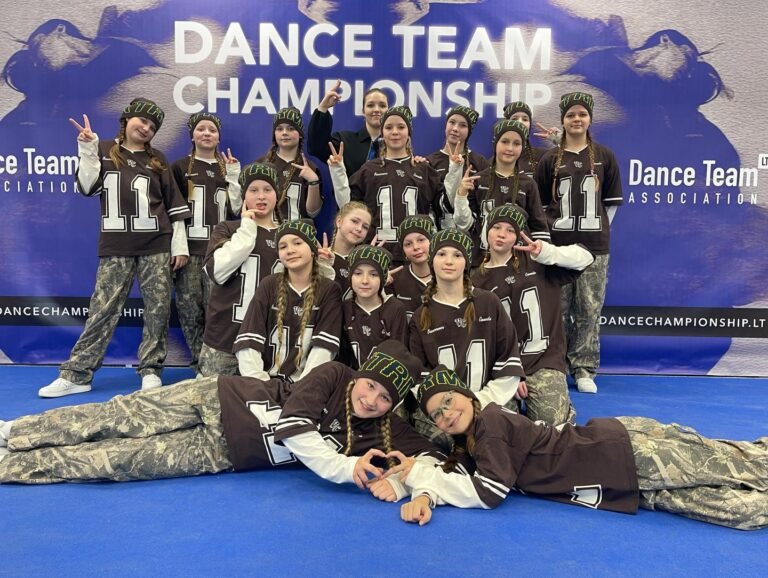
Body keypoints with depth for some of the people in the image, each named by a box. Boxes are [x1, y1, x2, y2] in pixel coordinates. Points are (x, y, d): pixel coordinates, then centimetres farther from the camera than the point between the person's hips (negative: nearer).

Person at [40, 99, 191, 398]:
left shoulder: (157, 160, 12)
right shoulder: (104, 151, 11)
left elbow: (174, 205, 9)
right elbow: (87, 188, -1)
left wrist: (179, 245, 3)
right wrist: (88, 149, -8)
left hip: (156, 245, 1)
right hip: (116, 246, -1)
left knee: (158, 309, 1)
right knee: (102, 309, -1)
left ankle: (150, 370, 12)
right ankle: (76, 374, 6)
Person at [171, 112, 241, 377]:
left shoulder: (228, 168, 18)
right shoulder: (180, 167, 10)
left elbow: (236, 210, 9)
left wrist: (233, 178, -1)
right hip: (189, 247, -1)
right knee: (190, 308, -5)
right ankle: (200, 365, 6)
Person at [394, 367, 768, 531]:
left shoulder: (490, 422, -19)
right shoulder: (468, 440, 5)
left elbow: (490, 492, -27)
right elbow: (448, 474, 2)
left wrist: (419, 474, -20)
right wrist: (424, 496, -21)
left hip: (622, 452, -6)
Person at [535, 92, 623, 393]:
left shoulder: (604, 156, 9)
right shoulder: (550, 159, 8)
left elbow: (612, 201, 12)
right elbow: (540, 203, 9)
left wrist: (597, 228, 5)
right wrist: (552, 228, 2)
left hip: (594, 246, 0)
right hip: (558, 244, 0)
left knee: (589, 310, 0)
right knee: (560, 309, 4)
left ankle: (585, 369, 11)